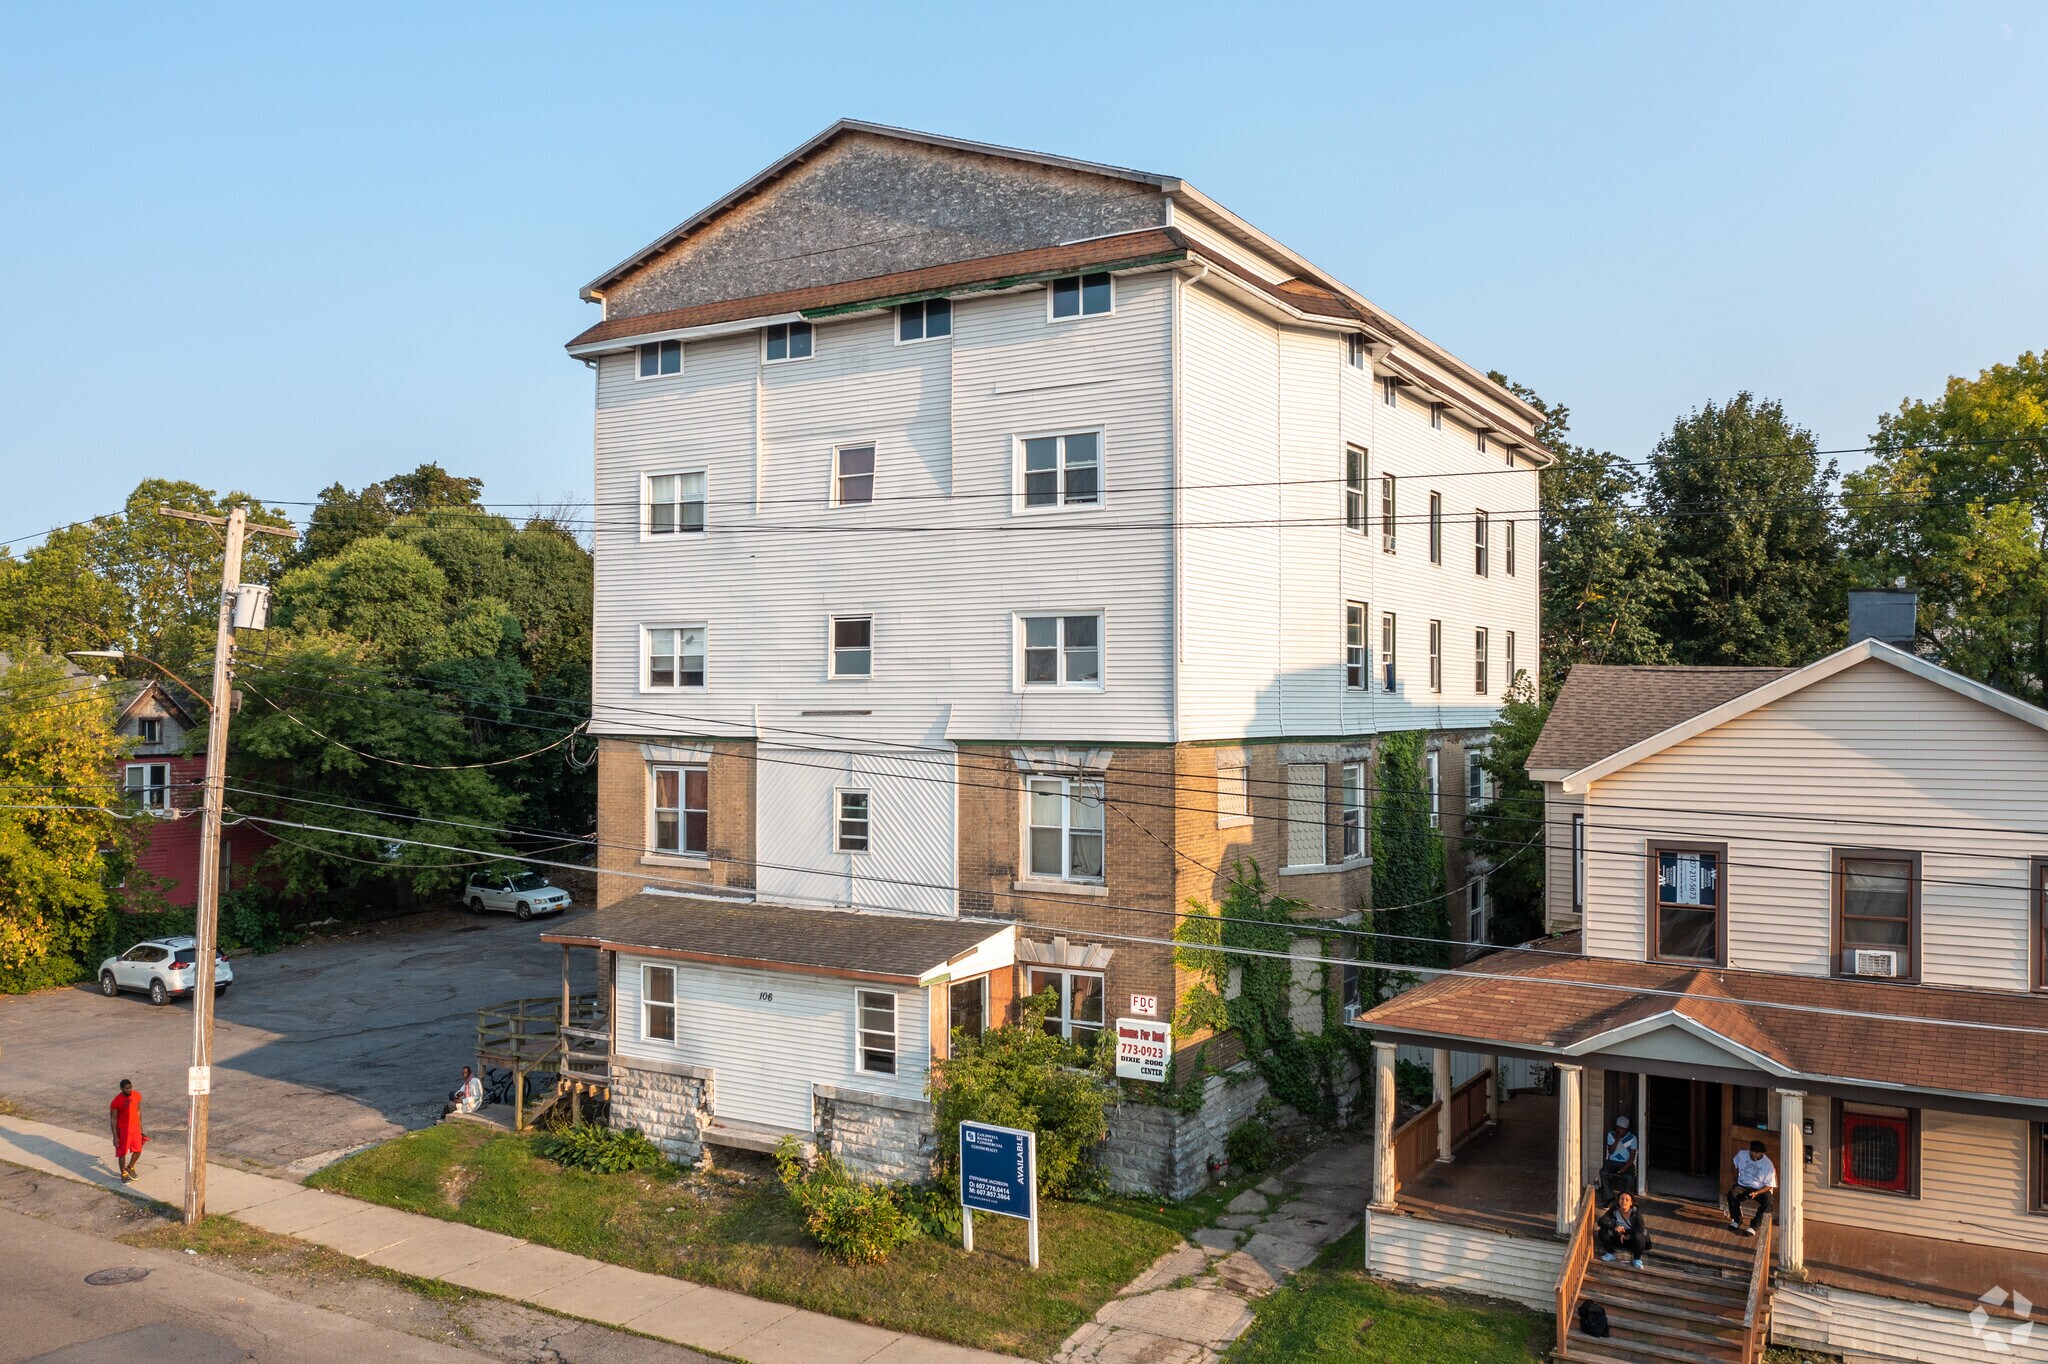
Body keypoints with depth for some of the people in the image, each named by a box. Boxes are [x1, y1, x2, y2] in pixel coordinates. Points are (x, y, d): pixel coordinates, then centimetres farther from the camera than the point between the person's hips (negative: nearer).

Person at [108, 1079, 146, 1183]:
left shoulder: (137, 1096, -3)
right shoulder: (116, 1101, -19)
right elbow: (113, 1119, -13)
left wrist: (140, 1127, 13)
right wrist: (115, 1137, -14)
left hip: (135, 1127, 5)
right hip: (123, 1129, -5)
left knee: (138, 1150, 12)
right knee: (122, 1153, 5)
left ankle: (130, 1167, 37)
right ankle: (123, 1174, 22)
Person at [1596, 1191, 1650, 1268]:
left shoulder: (1636, 1212, -18)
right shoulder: (1614, 1210, -13)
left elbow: (1641, 1229, -27)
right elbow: (1601, 1221, -23)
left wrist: (1624, 1231, -28)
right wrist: (1614, 1228, -40)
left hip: (1632, 1241, -2)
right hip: (1618, 1239, 2)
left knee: (1638, 1237, -36)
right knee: (1603, 1231, -24)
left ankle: (1637, 1259, -7)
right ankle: (1610, 1253, 3)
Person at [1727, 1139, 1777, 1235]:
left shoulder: (1768, 1165, -17)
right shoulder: (1741, 1154, -7)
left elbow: (1769, 1186, -13)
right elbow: (1736, 1165, 18)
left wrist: (1756, 1193, -26)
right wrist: (1736, 1176, 10)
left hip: (1761, 1189, -2)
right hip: (1743, 1186, 2)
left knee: (1767, 1201, -34)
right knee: (1731, 1194, -28)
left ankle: (1753, 1226, -20)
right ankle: (1737, 1220, -7)